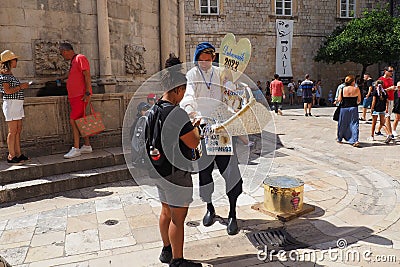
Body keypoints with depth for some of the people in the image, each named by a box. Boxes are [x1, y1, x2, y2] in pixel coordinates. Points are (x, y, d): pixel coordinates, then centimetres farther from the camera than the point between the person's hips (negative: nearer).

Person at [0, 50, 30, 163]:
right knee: (13, 130, -6)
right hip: (10, 103, -9)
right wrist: (21, 87, -11)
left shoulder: (10, 74, 17)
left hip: (17, 104, 9)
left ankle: (18, 154, 14)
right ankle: (11, 156, 1)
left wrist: (22, 85, 11)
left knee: (18, 130, 9)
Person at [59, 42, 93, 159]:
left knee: (73, 120, -13)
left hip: (81, 96, -10)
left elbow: (87, 76, -17)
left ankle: (76, 149, -9)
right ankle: (87, 146, 16)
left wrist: (87, 93, -23)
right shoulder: (72, 61, 19)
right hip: (74, 96, 10)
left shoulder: (80, 58, -9)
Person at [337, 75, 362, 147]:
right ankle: (355, 140, -13)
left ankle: (339, 139, 29)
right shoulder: (357, 89, -4)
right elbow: (359, 100, 2)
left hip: (344, 108, 1)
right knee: (354, 124, 0)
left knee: (342, 124, 14)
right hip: (354, 108, -1)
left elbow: (339, 100, -6)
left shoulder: (342, 89, -4)